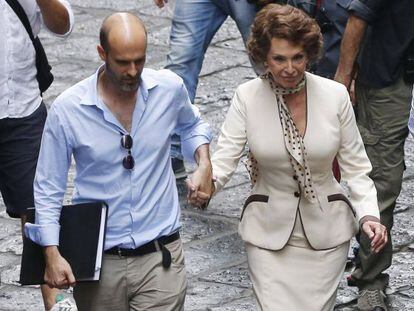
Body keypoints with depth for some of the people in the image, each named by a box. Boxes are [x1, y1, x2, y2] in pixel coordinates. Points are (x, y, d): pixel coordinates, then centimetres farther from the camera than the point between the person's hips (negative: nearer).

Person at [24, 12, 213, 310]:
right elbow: (48, 189, -1)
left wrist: (204, 163, 3)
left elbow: (192, 124, 22)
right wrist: (52, 255, -8)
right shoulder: (67, 109, -10)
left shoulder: (170, 88, -4)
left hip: (160, 256, 1)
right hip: (97, 261, 0)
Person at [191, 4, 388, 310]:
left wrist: (368, 214, -14)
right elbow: (226, 156, -13)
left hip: (326, 229, 1)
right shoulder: (247, 97, -9)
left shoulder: (335, 95, -8)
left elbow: (354, 165, -2)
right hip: (269, 229, -1)